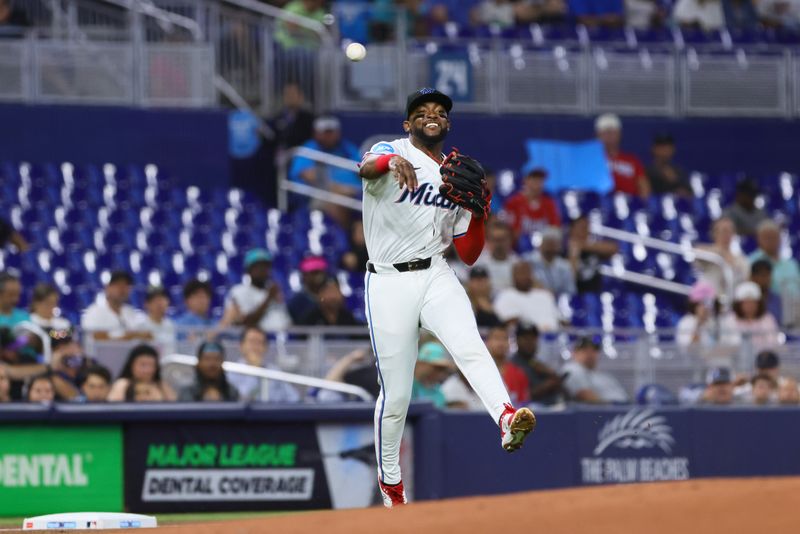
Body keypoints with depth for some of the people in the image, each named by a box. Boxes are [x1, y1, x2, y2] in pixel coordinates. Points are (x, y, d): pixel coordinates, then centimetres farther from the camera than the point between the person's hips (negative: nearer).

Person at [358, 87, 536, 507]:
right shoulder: (390, 152, 0)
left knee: (469, 346, -28)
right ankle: (389, 481, 21)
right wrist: (392, 161, -51)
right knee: (396, 394, 1)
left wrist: (478, 212, -3)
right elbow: (366, 168, -28)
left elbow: (468, 255, 15)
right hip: (389, 283, -3)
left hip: (436, 278, 3)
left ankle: (507, 418, -50)